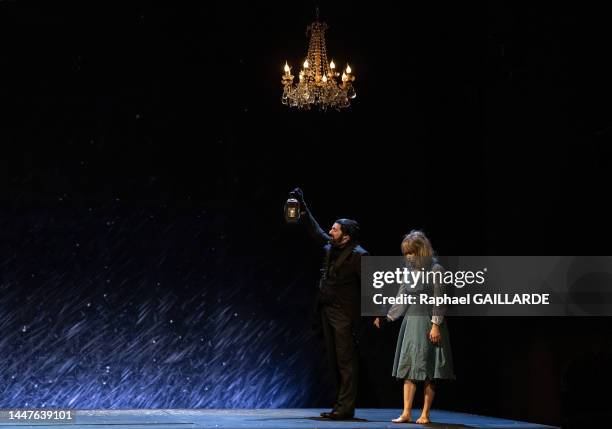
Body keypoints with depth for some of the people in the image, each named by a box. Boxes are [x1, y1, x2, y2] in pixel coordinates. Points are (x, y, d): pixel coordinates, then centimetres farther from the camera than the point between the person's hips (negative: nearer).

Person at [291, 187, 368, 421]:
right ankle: (340, 405, 19)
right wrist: (303, 206, 22)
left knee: (346, 362, -5)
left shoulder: (357, 255, -14)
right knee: (335, 361, 12)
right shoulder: (330, 247, 8)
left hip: (344, 315, -9)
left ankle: (345, 408, -2)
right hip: (327, 312, 9)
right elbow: (314, 230, 22)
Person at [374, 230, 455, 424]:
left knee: (428, 371, 0)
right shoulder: (410, 271, 11)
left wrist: (435, 325, -16)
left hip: (428, 322, -6)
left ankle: (425, 414, 7)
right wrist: (386, 317, 11)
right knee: (407, 367, 3)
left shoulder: (435, 270, -8)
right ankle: (406, 413, 4)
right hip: (410, 321, 6)